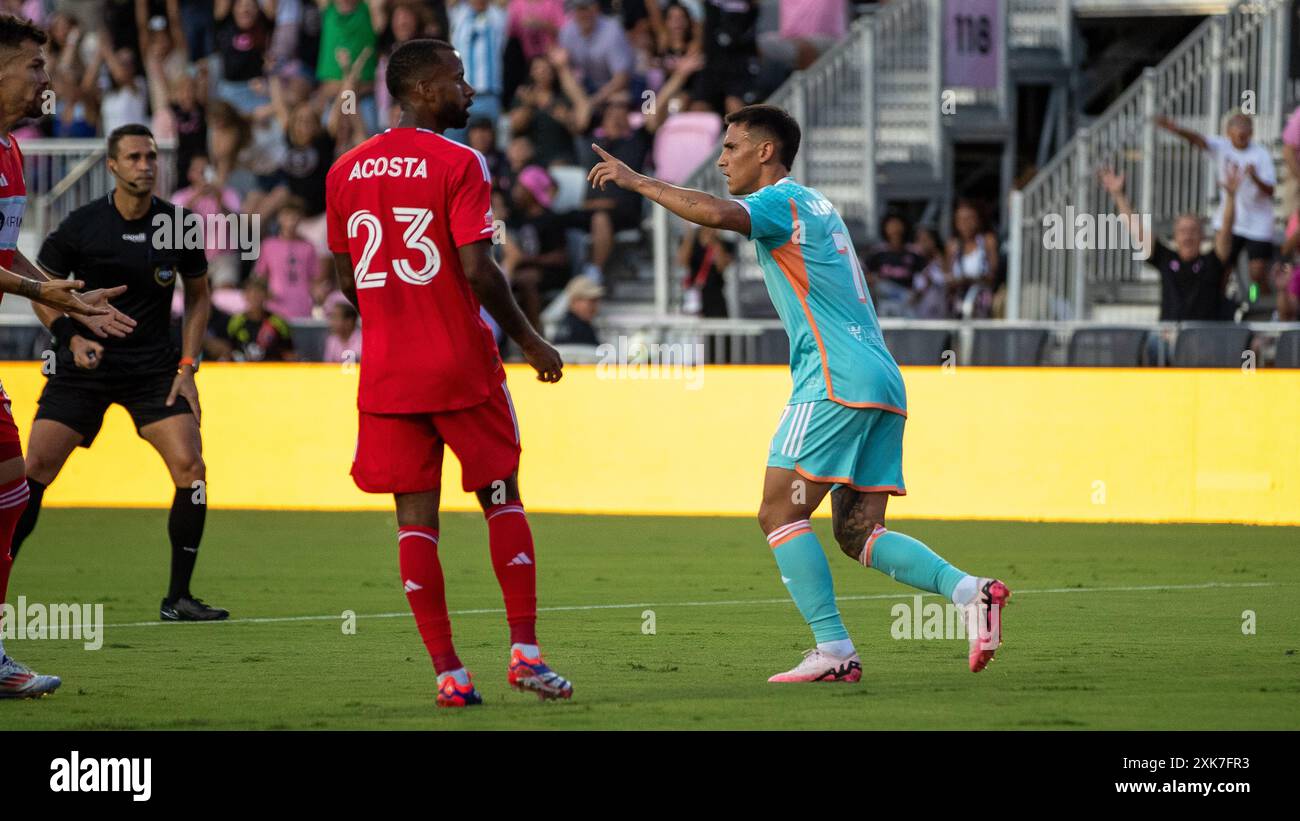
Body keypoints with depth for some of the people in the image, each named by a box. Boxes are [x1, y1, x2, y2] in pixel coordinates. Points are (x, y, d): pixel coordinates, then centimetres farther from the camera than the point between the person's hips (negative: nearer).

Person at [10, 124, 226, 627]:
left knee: (190, 466, -15)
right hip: (86, 361, -1)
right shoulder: (82, 225, -8)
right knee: (35, 469, -11)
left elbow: (198, 295, 11)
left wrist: (187, 365, 3)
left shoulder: (178, 225, -3)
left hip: (154, 365, 1)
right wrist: (72, 338, -13)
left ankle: (178, 598, -4)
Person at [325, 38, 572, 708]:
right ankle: (524, 651, 2)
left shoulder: (345, 171, 8)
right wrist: (526, 338, -3)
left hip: (386, 375, 4)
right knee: (502, 500, 9)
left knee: (415, 519, 3)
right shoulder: (458, 164, -9)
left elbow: (346, 281, 13)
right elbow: (477, 269, -15)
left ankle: (447, 674, -2)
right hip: (462, 367, -4)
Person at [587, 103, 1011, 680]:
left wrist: (636, 181, -16)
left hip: (839, 380, -9)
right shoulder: (815, 206, 24)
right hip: (879, 382, 9)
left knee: (779, 513, -7)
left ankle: (834, 649, -14)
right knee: (857, 534, 6)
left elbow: (716, 213, -25)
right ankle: (969, 590, -10)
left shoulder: (784, 201, -4)